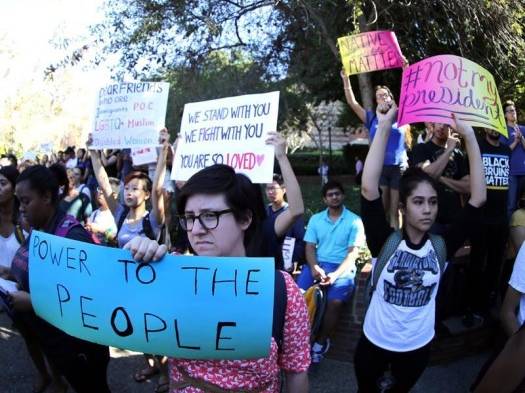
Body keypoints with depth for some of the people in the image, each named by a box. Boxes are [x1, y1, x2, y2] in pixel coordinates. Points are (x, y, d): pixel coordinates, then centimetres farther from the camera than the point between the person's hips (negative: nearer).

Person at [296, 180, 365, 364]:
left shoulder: (354, 221, 2)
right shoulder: (315, 219, 12)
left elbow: (352, 253, -4)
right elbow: (310, 247, 7)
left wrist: (336, 274, -18)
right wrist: (314, 267, -13)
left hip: (343, 267, -2)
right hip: (317, 264, 3)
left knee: (335, 301, -28)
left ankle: (321, 341, -6)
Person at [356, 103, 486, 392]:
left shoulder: (441, 247, -11)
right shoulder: (385, 242, -18)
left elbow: (478, 198, -17)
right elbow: (369, 189, -31)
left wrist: (469, 136, -22)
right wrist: (384, 127, -33)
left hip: (418, 346, 2)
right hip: (375, 344, -2)